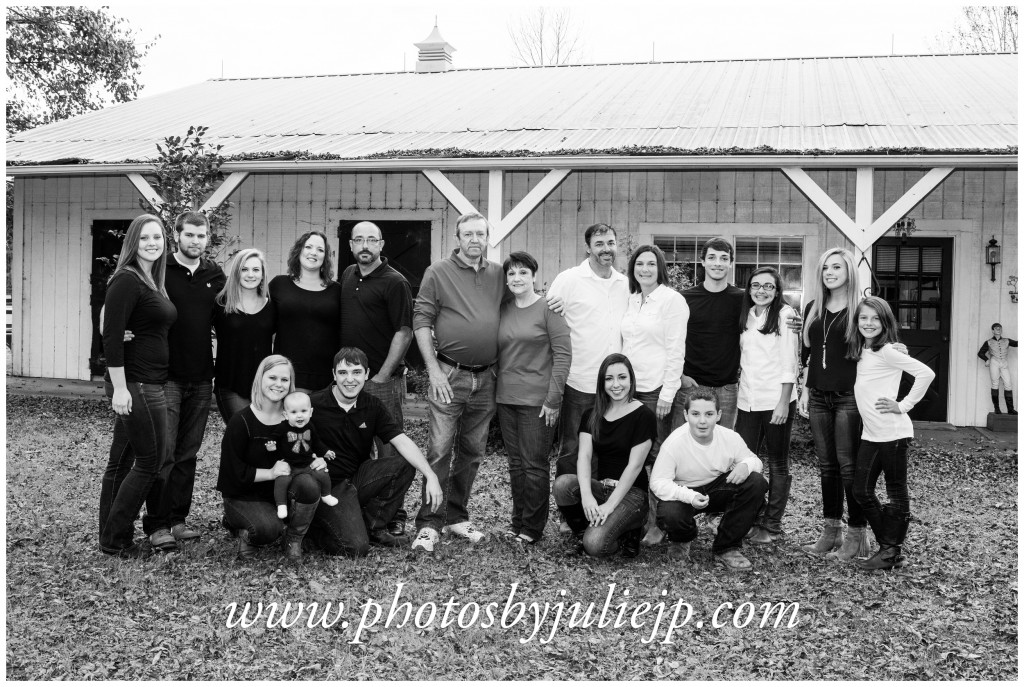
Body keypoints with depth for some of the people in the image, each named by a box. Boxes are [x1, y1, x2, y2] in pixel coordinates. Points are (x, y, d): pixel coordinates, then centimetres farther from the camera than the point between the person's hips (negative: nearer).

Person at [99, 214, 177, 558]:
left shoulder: (153, 282, 15)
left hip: (151, 384, 9)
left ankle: (110, 535, 20)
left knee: (122, 460, 12)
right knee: (149, 461, -3)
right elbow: (112, 336, -19)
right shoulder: (127, 280, -13)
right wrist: (119, 387, -21)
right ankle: (115, 540, 7)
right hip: (135, 384, -9)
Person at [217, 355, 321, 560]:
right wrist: (271, 473, -20)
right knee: (270, 529, -33)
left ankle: (293, 539, -5)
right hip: (243, 497, -4)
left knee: (308, 485, -29)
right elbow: (233, 472, -12)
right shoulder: (241, 422, -10)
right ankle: (243, 532, 5)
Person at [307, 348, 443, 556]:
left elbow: (402, 441, -9)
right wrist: (313, 461, -27)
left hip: (358, 478, 6)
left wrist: (430, 476, -21)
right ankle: (316, 528, 9)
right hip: (329, 487, -6)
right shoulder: (314, 406, -13)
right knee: (356, 546, -24)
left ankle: (373, 527, 2)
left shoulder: (372, 405, 1)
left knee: (404, 465, -17)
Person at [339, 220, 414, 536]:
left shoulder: (394, 282, -8)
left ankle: (394, 516, 5)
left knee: (389, 451, -2)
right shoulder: (347, 276, 13)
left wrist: (382, 375, -15)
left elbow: (404, 332, -13)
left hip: (382, 380, -7)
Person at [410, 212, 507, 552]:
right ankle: (428, 524, -1)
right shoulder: (438, 273, -2)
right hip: (449, 375, -4)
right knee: (439, 450, -7)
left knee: (472, 452, 11)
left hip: (486, 378, 4)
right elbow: (421, 321, -5)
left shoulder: (499, 274, 10)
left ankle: (456, 517, 24)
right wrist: (434, 371, -12)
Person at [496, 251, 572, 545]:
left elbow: (563, 354, -10)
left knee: (534, 465, 0)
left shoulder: (547, 309, -6)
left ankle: (532, 529, 11)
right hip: (506, 398, 5)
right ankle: (517, 523, 22)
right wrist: (494, 392, 7)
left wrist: (553, 399, -13)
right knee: (515, 465, 12)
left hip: (536, 399, -5)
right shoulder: (502, 311, 9)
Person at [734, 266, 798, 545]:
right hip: (747, 400, 5)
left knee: (777, 464, 6)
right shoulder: (747, 316, 12)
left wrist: (784, 402, -13)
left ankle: (771, 525, 15)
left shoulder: (784, 315, -5)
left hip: (776, 400, -5)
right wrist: (740, 391, 8)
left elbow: (789, 363, -9)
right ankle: (753, 518, 16)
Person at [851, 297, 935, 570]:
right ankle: (889, 546, 21)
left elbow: (926, 373, -19)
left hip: (892, 432, -9)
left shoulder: (887, 352, -12)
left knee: (896, 492, 3)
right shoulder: (861, 353, 11)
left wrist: (904, 405, -15)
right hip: (870, 434, 9)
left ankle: (891, 551, 11)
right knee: (861, 491, 9)